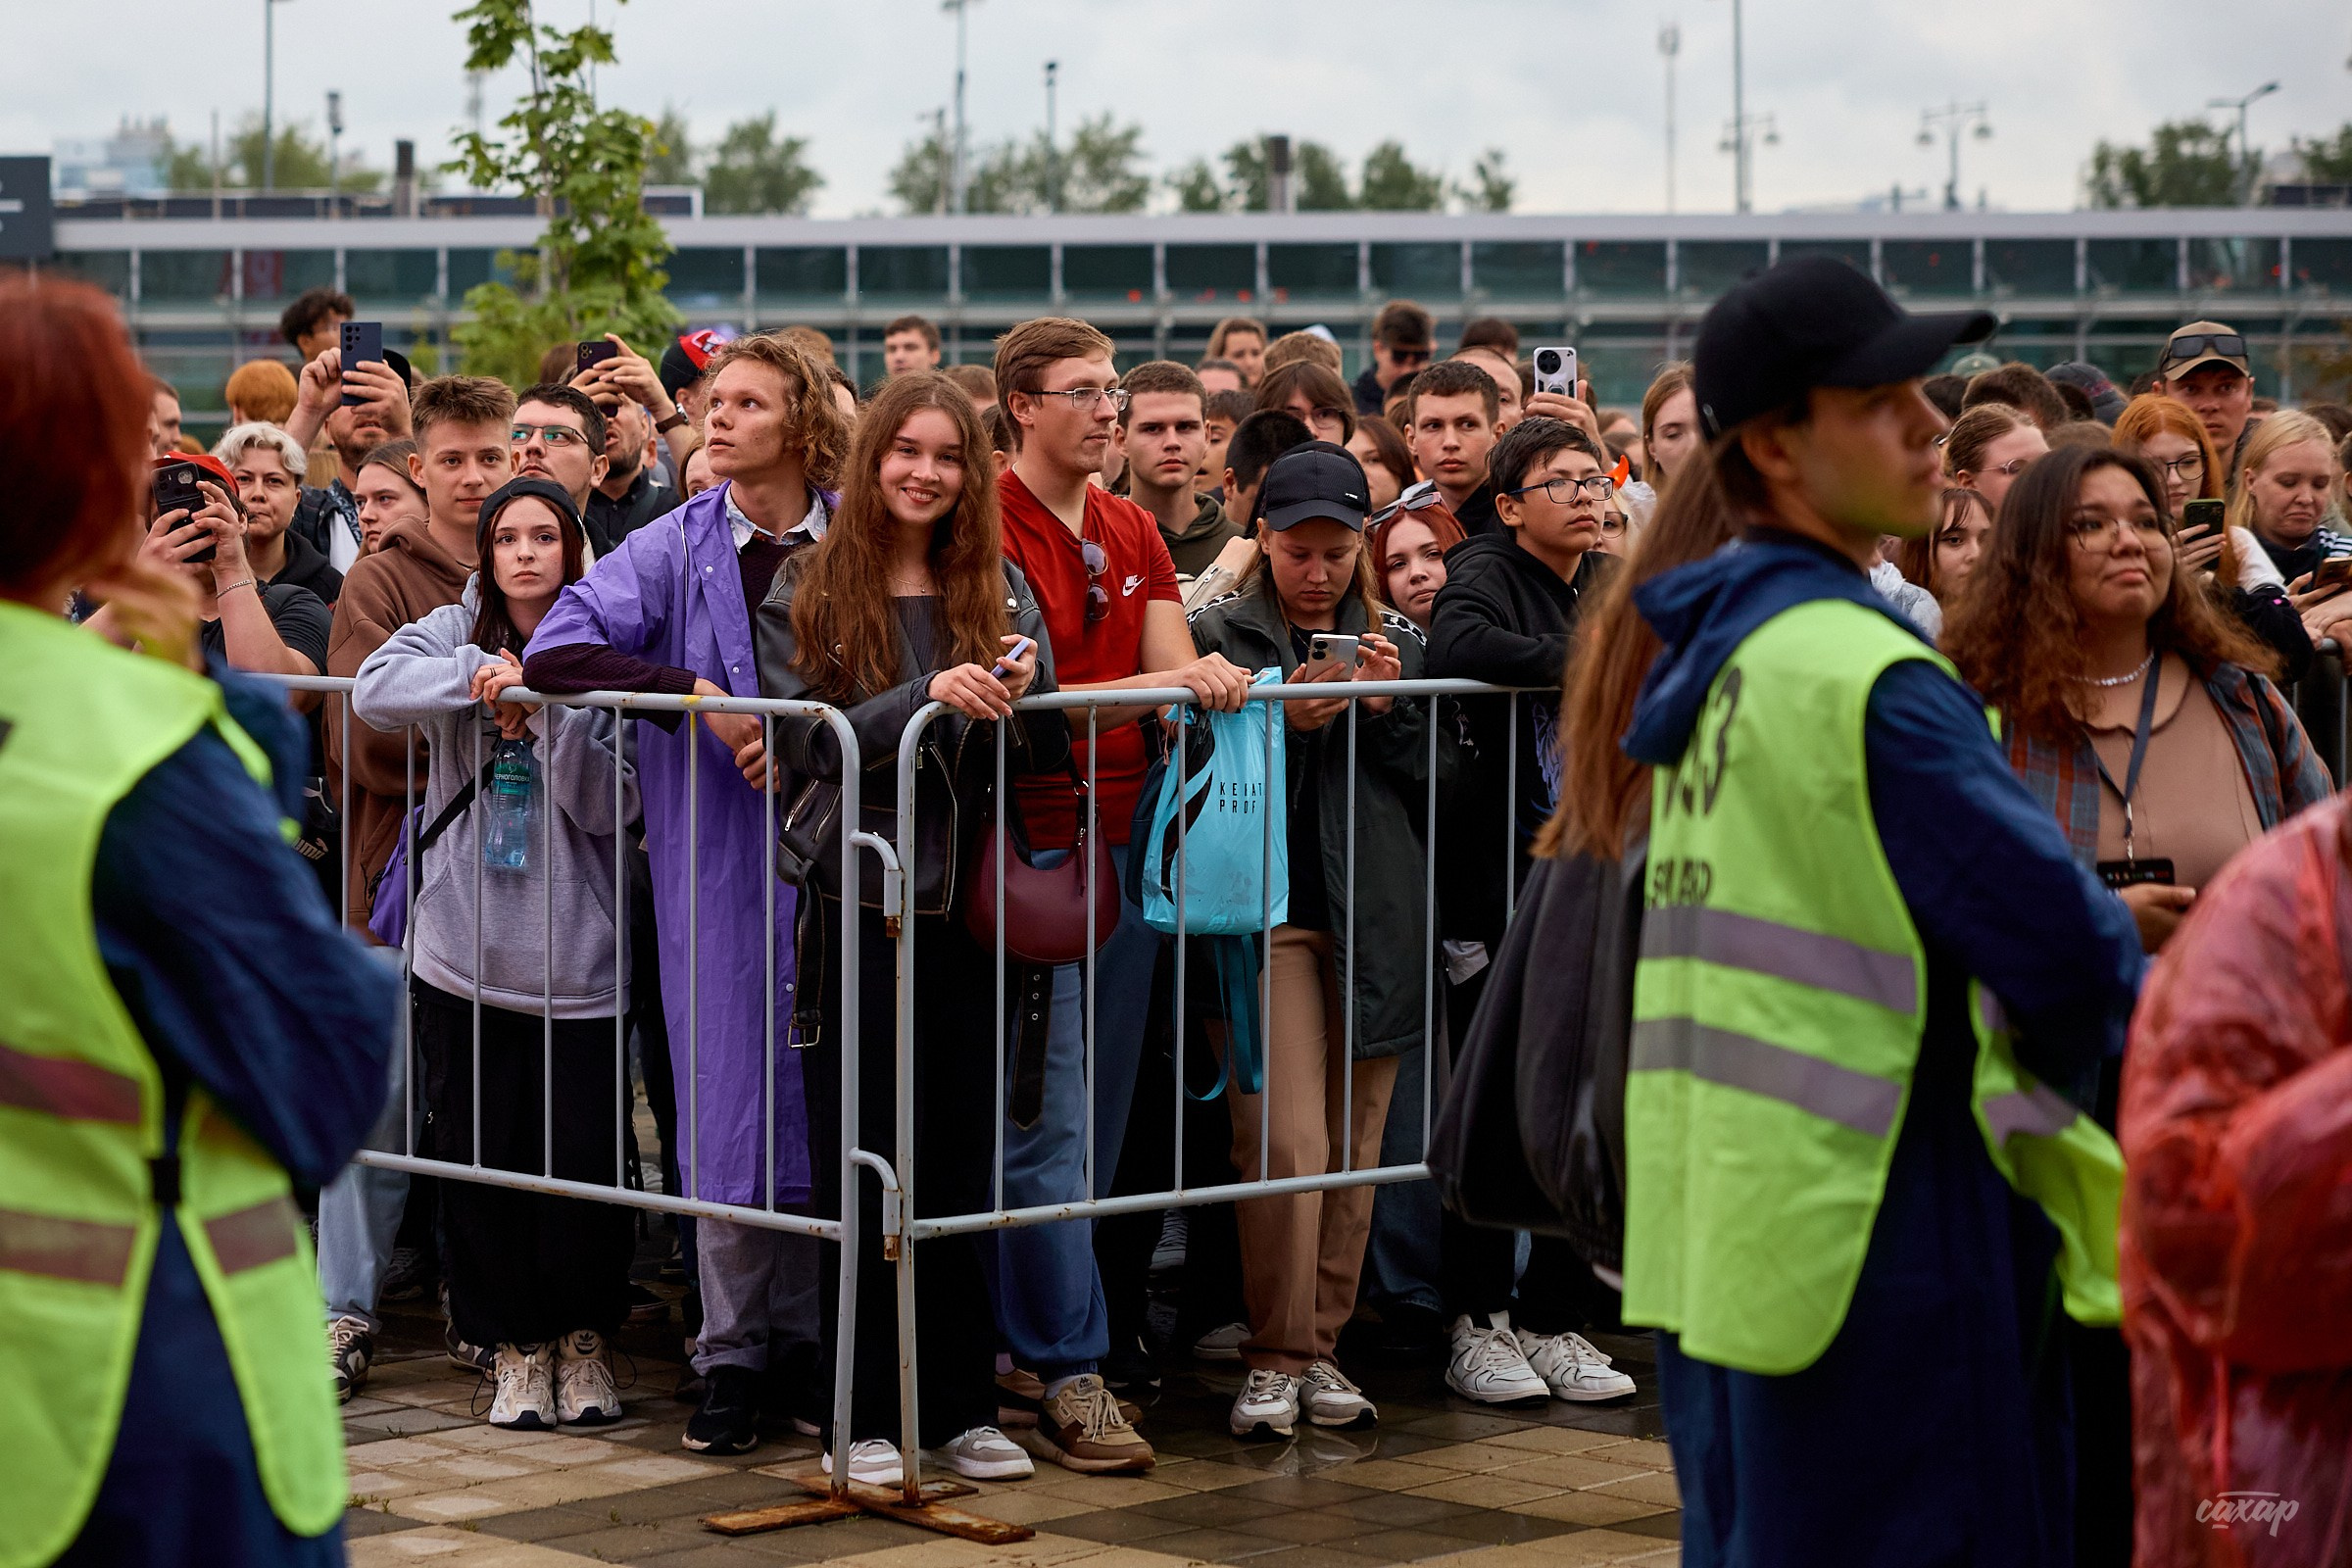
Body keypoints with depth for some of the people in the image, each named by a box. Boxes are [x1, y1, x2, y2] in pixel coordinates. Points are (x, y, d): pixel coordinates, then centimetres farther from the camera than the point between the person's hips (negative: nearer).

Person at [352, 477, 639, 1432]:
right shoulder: (454, 635, 6)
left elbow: (611, 805, -5)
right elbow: (374, 693, -13)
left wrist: (547, 712, -17)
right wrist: (484, 675, -19)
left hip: (577, 955, -1)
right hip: (465, 950, 1)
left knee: (586, 1160, -3)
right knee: (480, 1156, 4)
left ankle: (582, 1337, 17)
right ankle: (516, 1345, 17)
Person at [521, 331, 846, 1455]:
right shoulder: (678, 547, 1)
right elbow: (553, 653, -7)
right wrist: (699, 696, -15)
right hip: (718, 855, 0)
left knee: (825, 1090, 3)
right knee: (727, 1098, 1)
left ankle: (810, 1341, 15)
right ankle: (737, 1356, 10)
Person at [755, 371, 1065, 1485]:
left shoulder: (1000, 591, 9)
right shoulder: (808, 592, 2)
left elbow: (1047, 756, 5)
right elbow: (809, 743, -10)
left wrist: (1017, 700, -16)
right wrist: (928, 695, -22)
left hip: (965, 898, 2)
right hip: (853, 901, -2)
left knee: (961, 1153, 5)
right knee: (856, 1155, 1)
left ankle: (963, 1405, 13)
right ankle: (864, 1413, 7)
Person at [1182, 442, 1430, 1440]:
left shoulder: (1396, 639, 14)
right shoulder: (1220, 633, 3)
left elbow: (1430, 779, 11)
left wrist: (1387, 706, -6)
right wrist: (1282, 718, -15)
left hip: (1372, 913, 4)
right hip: (1264, 906, -3)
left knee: (1353, 1144, 3)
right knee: (1284, 1142, -11)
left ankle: (1320, 1347, 13)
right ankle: (1275, 1359, -1)